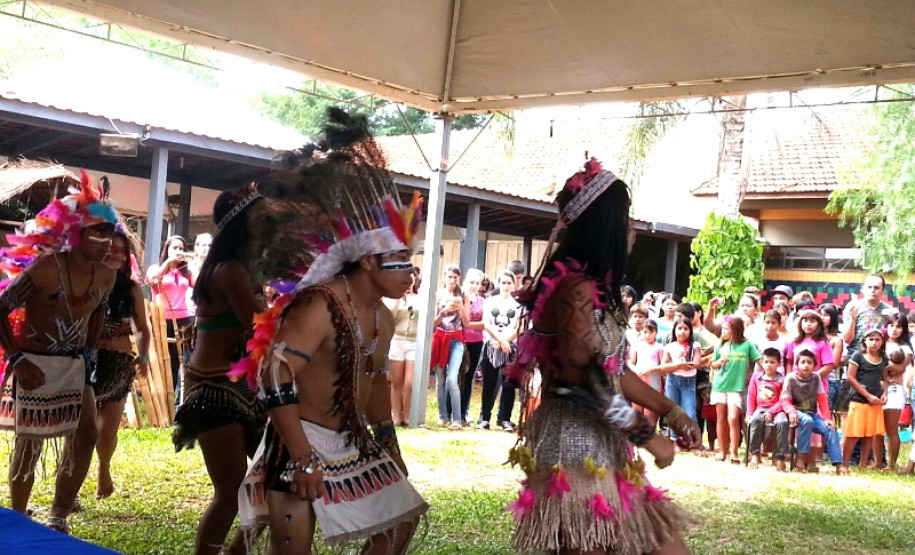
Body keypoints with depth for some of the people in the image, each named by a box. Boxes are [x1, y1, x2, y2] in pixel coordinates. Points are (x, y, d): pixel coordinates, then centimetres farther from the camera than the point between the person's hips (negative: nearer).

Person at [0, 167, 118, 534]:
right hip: (35, 364, -6)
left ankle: (58, 520, 17)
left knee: (86, 436, 3)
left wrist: (86, 354, 12)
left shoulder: (106, 276, 0)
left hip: (74, 366, 6)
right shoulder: (46, 266, -19)